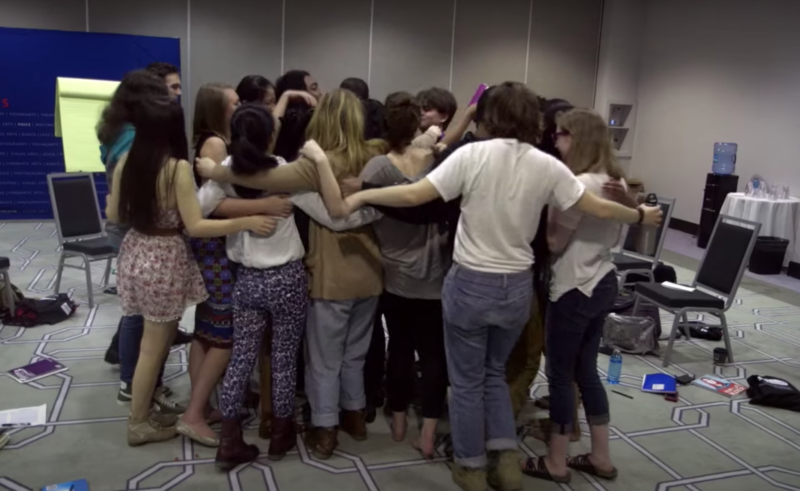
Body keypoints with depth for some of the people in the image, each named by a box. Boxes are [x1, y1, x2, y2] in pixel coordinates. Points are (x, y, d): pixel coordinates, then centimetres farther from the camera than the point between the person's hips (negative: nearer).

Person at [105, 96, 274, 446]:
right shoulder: (178, 168, -19)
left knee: (155, 340, 20)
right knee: (154, 346, 8)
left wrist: (126, 207, 31)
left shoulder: (126, 163, 0)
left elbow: (114, 216, 9)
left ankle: (143, 411, 32)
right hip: (164, 260, -7)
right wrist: (246, 222, -22)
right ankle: (139, 424, 23)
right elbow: (195, 226, -21)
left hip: (135, 254, 7)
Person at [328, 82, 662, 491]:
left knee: (467, 380, 13)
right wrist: (640, 216, 21)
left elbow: (414, 195, -17)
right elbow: (599, 208, 4)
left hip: (471, 283, -3)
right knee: (495, 372, 25)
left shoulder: (473, 155, -12)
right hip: (517, 286, 4)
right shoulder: (547, 165, -3)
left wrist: (357, 197, -6)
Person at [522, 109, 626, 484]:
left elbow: (554, 242, -16)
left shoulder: (580, 185, -21)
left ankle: (555, 463, 19)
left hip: (574, 290, -9)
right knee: (586, 370, 19)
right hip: (604, 284, 9)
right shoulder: (616, 181, 7)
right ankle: (601, 458, 29)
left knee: (560, 375, 5)